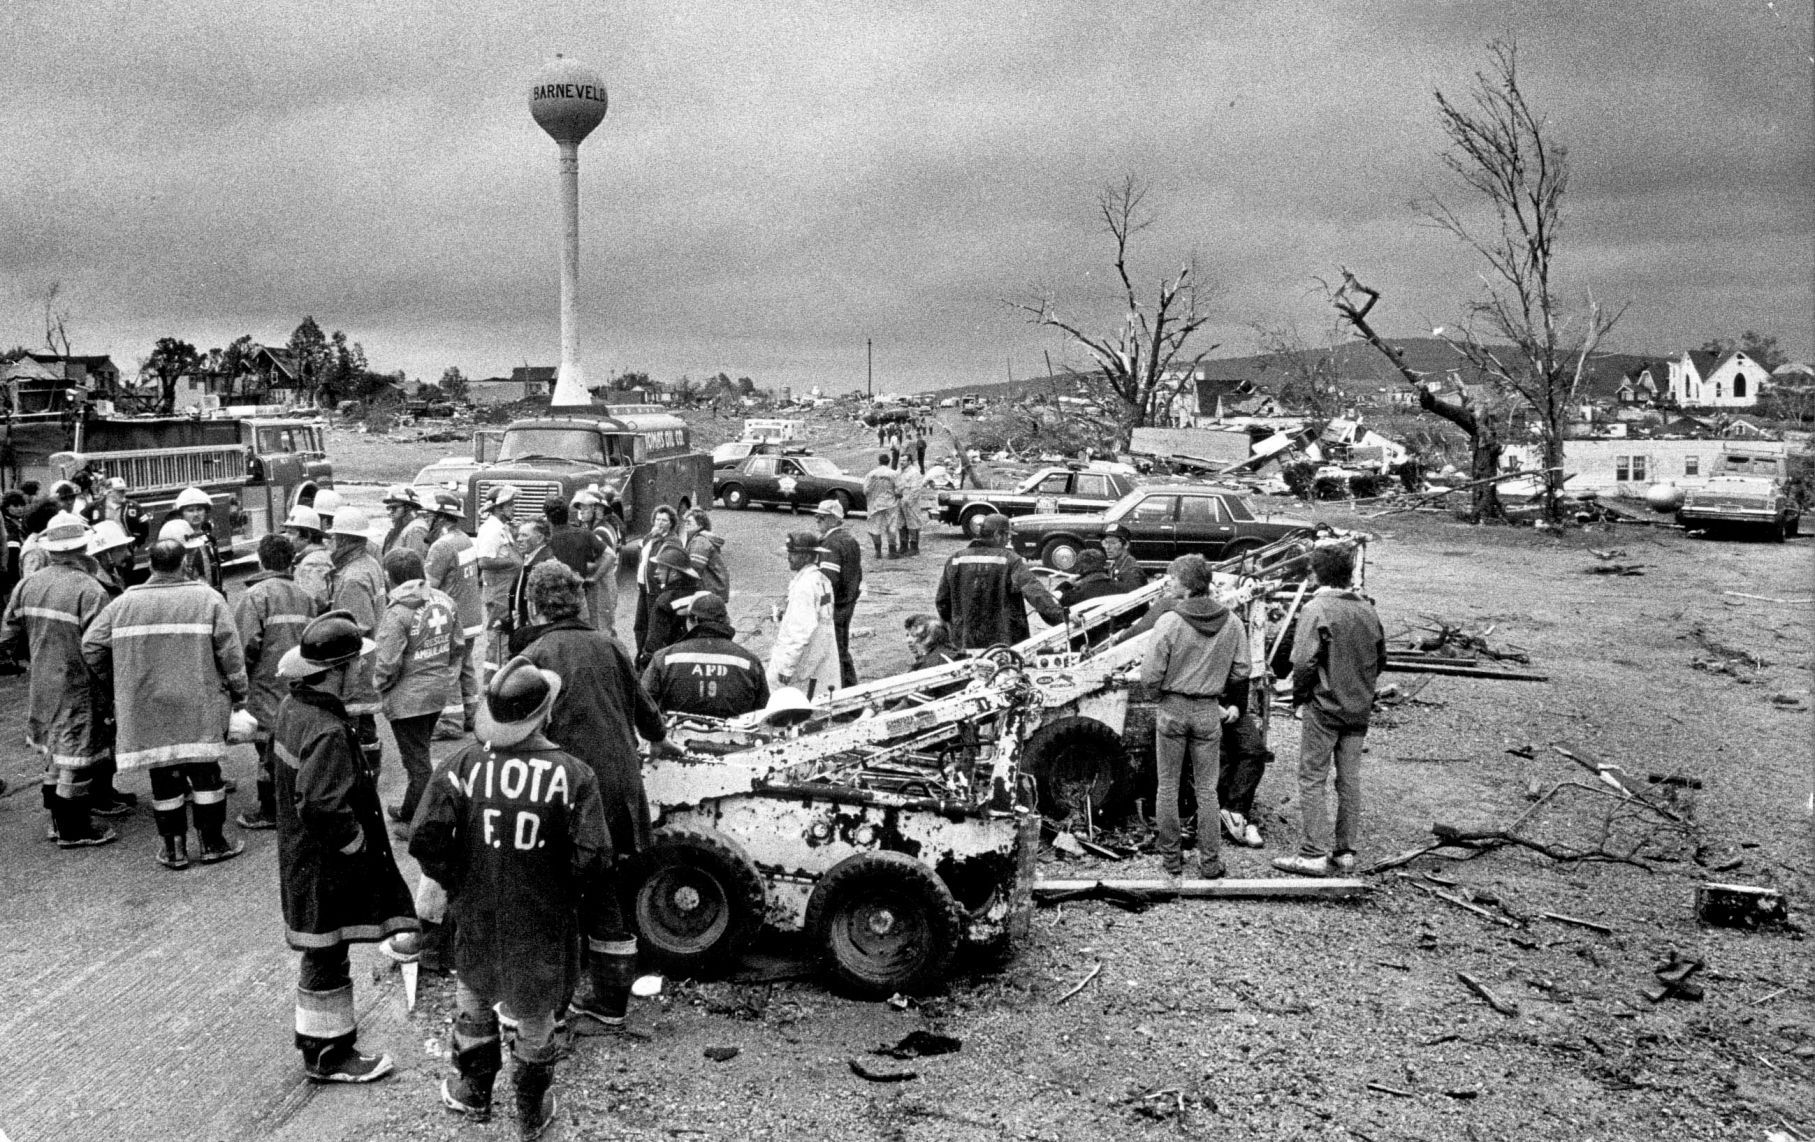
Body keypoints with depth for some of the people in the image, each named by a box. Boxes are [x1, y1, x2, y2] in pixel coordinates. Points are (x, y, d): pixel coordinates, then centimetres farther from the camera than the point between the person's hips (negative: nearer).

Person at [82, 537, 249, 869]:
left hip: (145, 711, 2)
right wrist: (239, 693, 3)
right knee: (205, 772, 8)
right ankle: (212, 843, 14)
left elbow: (91, 647, 4)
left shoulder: (123, 603, 3)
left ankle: (174, 849, 17)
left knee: (164, 776, 10)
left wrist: (119, 679, 18)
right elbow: (231, 652, -7)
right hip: (199, 707, -2)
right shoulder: (208, 599, -5)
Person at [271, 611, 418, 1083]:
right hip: (325, 871, -9)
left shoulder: (292, 707, 2)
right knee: (326, 960, 6)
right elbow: (323, 809, -34)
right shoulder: (328, 733, -29)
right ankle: (328, 1055, 20)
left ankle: (318, 1038, 37)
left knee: (322, 956, 22)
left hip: (302, 861, 9)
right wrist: (357, 843, -17)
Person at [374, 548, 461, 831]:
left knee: (416, 760, 4)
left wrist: (378, 684, -3)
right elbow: (457, 645, 6)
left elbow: (388, 663, -22)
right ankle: (410, 810, 38)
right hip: (438, 691, 7)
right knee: (419, 753, 24)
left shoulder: (397, 613, -21)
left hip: (407, 697, -7)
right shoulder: (443, 601, -1)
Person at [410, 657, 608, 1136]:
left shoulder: (465, 764, -12)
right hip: (544, 923, -1)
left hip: (478, 916, 1)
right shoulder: (573, 774, -17)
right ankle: (532, 1111, 36)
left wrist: (454, 881, 3)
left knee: (473, 993, 28)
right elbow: (591, 858, -20)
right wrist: (586, 908, -2)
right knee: (536, 1014, 19)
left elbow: (426, 839, -15)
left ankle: (473, 1091, 43)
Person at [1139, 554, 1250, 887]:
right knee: (1207, 789, 12)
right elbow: (1240, 672, 1)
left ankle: (1171, 860, 17)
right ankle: (1210, 861, 16)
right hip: (1210, 712, 3)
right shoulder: (1232, 623, -5)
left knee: (1168, 787, 11)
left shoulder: (1169, 622, -16)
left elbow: (1150, 677, -15)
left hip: (1172, 709, -2)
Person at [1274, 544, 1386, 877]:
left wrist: (1299, 698, -6)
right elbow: (1380, 659, 15)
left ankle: (1315, 854, -1)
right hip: (1359, 709, 6)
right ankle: (1346, 852, 18)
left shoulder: (1316, 609, -13)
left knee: (1312, 780, 0)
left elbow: (1304, 662, -19)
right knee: (1350, 780, 12)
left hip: (1324, 708, -6)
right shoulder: (1367, 610, 6)